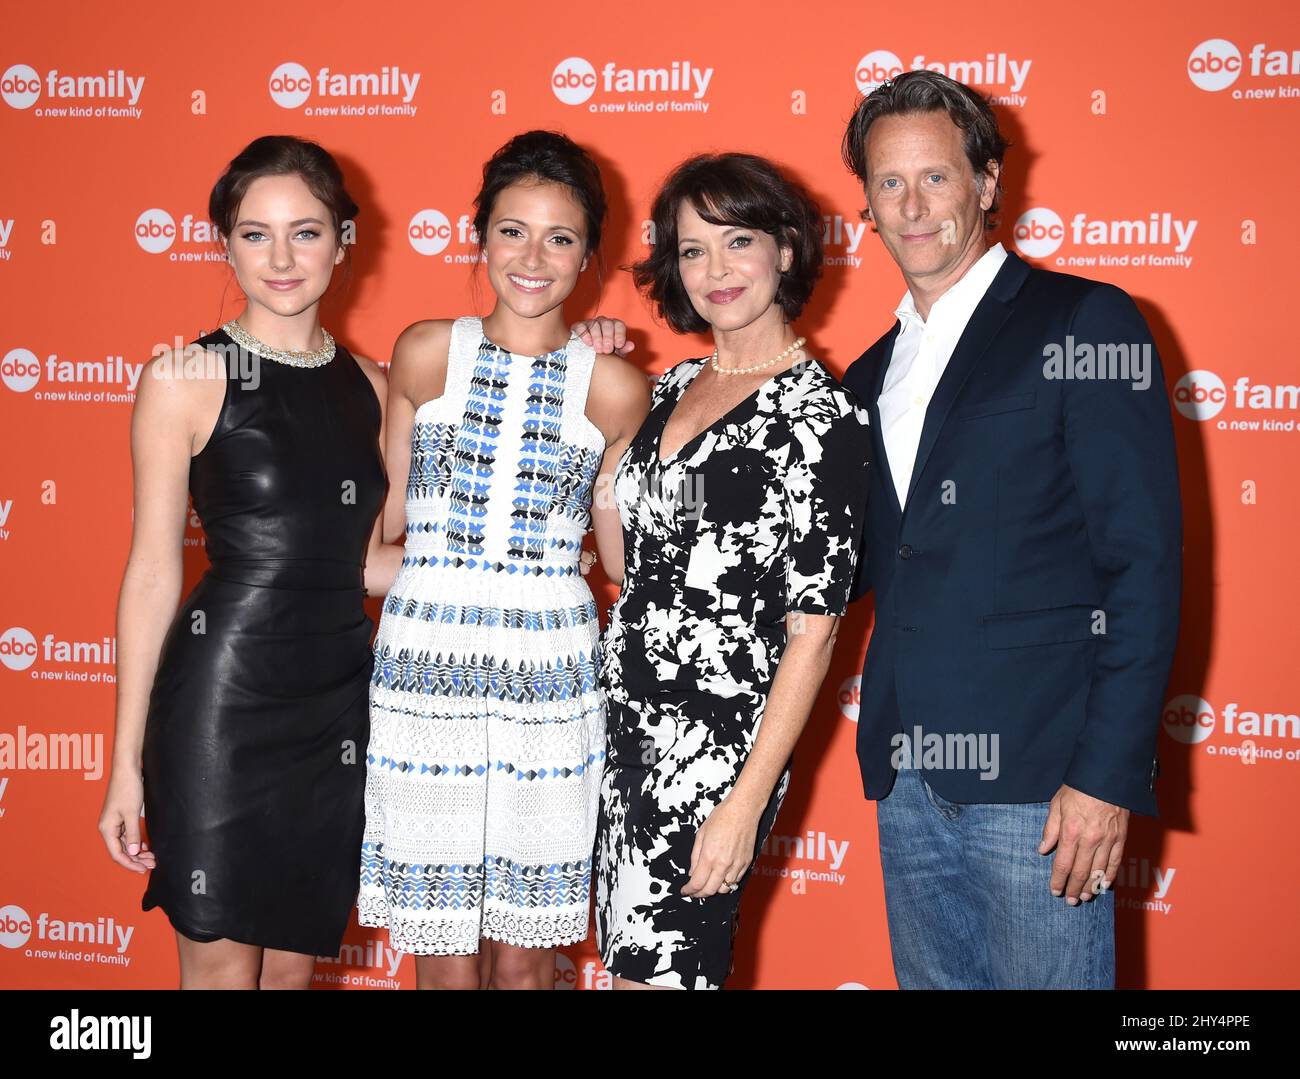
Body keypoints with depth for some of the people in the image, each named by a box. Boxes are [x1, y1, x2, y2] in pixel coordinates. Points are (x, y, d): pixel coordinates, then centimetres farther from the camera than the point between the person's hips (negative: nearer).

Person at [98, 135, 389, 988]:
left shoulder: (368, 384, 8)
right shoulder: (185, 379, -7)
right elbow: (153, 573, -7)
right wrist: (127, 761, -7)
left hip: (341, 701, 5)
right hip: (223, 699, -4)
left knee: (295, 960, 15)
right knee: (221, 964, 7)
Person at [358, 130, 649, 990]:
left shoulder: (614, 385, 2)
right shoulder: (426, 353, 2)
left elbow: (623, 558, 8)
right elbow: (387, 524, 10)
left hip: (549, 677, 0)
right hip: (424, 670, 0)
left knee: (525, 958, 10)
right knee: (445, 963, 5)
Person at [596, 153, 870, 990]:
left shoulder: (817, 412, -12)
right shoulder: (672, 387, 10)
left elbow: (813, 632, -13)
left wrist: (747, 803, -17)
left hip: (716, 741, -7)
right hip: (628, 724, 7)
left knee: (659, 969, -1)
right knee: (629, 959, 12)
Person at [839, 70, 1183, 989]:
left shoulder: (1085, 324, -4)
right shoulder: (874, 373, 16)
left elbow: (1144, 561, -10)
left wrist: (1110, 774, -16)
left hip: (1035, 776, -6)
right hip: (907, 778, 6)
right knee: (932, 976, 15)